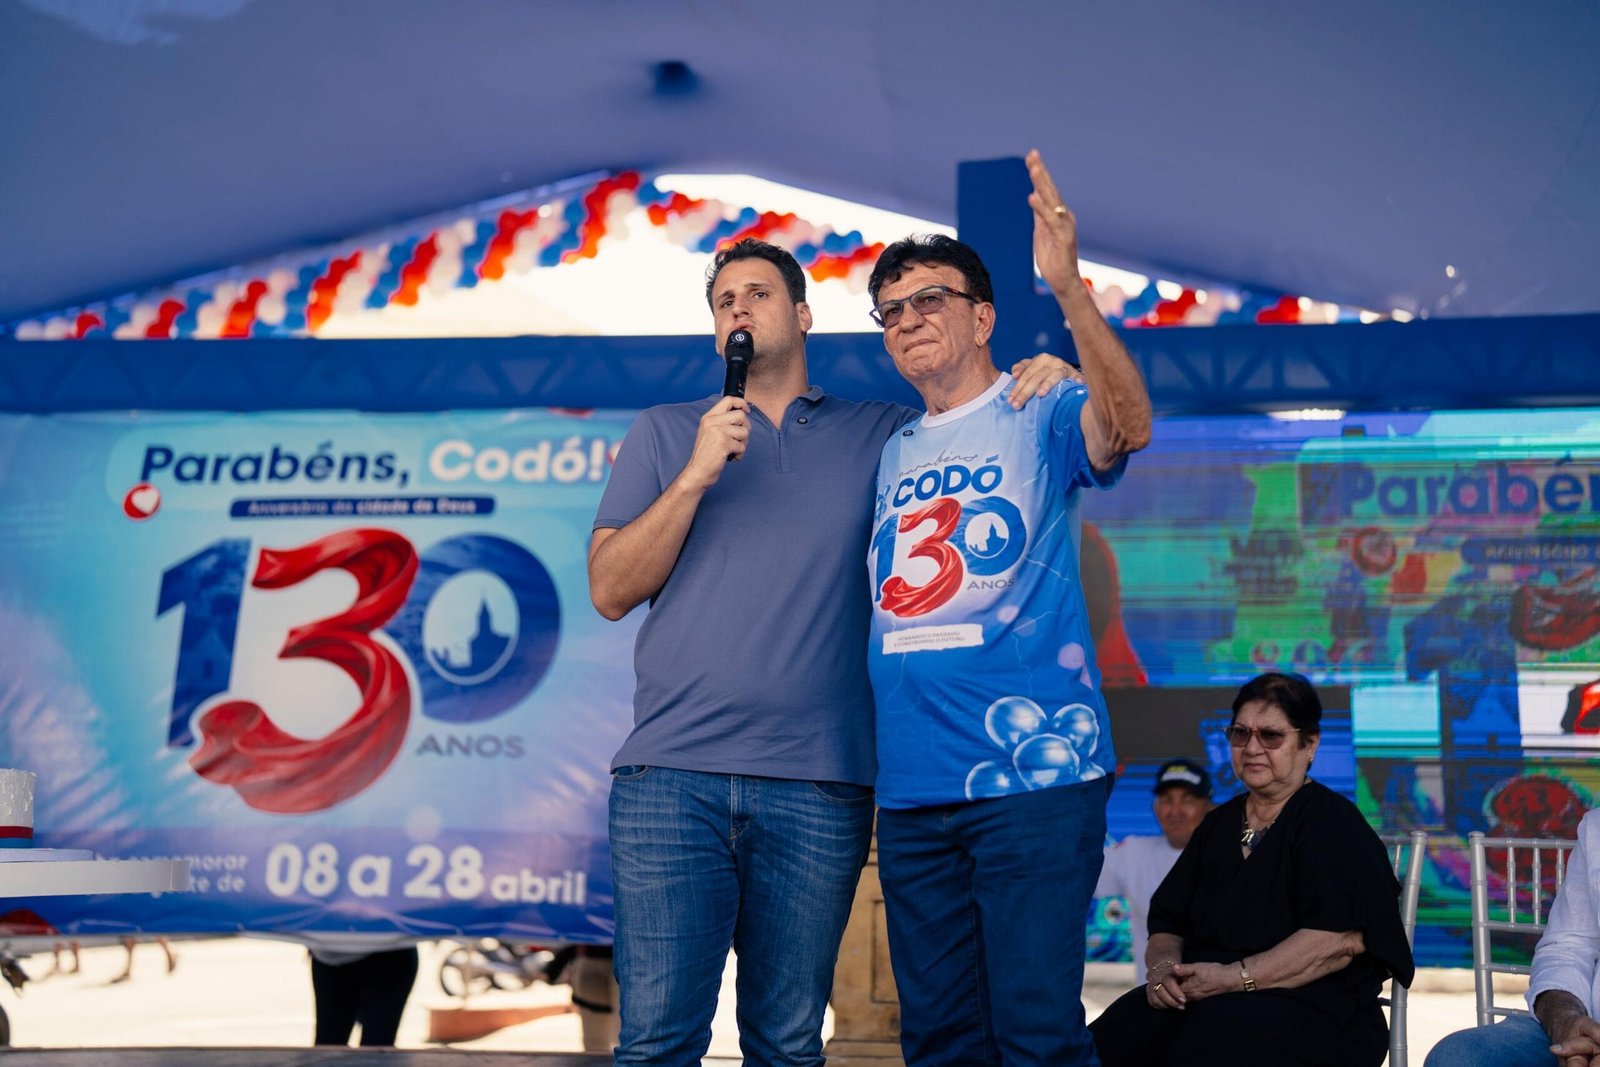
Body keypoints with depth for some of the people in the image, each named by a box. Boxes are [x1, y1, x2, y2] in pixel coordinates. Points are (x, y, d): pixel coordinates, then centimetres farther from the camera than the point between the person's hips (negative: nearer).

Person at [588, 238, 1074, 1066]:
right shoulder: (665, 432, 14)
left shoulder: (882, 434, 14)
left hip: (818, 788, 1)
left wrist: (1048, 376, -6)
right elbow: (610, 591, 7)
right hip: (673, 779, 0)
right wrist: (696, 475, -4)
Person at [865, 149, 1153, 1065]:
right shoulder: (891, 456, 18)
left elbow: (1128, 421, -21)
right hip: (912, 787, 6)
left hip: (1032, 774, -6)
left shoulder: (1041, 421, 2)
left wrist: (1069, 287, -34)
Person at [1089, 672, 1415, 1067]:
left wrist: (1234, 977, -18)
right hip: (1199, 996, 5)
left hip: (1310, 1006, -5)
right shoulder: (1219, 824, 23)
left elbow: (1342, 938, -14)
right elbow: (1167, 925, 20)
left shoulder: (1334, 822, 2)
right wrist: (1164, 966, -5)